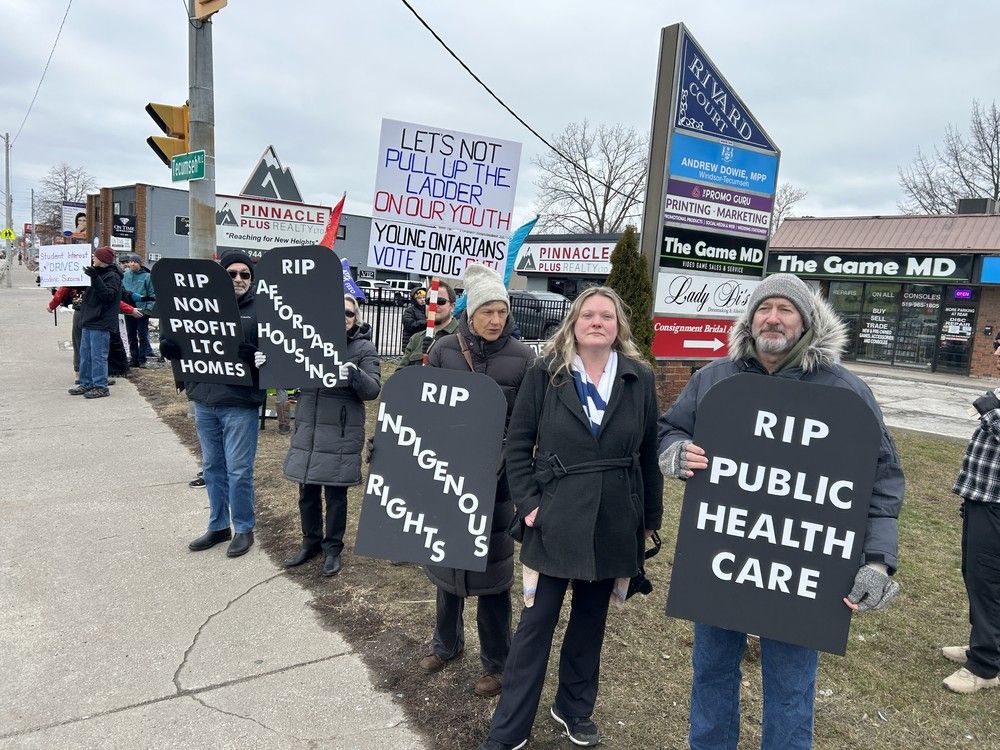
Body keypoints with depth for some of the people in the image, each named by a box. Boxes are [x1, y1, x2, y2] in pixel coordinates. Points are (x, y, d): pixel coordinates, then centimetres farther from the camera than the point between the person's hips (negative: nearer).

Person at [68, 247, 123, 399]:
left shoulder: (112, 276, -10)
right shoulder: (97, 273, 19)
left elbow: (108, 295, -23)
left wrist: (95, 278, -27)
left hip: (101, 324, -10)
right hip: (89, 321, 10)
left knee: (98, 356, -7)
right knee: (85, 354, 14)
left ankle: (101, 387, -2)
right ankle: (86, 384, 22)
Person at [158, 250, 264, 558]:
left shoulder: (259, 310, -4)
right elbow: (173, 342, 8)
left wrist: (253, 356, -28)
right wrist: (169, 343, -13)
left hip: (240, 404, -4)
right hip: (204, 401, 5)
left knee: (238, 470, 2)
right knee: (212, 467, 15)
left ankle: (244, 528, 20)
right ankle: (218, 526, 31)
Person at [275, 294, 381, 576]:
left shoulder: (364, 347, -3)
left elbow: (373, 389, -11)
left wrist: (354, 375, -32)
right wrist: (270, 363, -7)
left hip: (341, 435, -3)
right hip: (307, 430, 3)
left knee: (336, 493, 6)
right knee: (307, 492, 13)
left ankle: (332, 548, 25)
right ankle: (311, 542, 33)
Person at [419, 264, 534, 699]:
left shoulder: (521, 357, -6)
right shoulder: (444, 350, -2)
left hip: (496, 477, -2)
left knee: (491, 566, 7)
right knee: (446, 558, 16)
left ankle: (496, 662, 25)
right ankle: (446, 643, 39)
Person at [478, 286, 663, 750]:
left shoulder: (639, 379, 2)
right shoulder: (545, 374, -3)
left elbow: (649, 452, 6)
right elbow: (518, 443, -2)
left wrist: (652, 516, 7)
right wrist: (528, 503, -10)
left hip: (613, 524, 2)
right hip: (555, 521, -2)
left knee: (590, 622, 17)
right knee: (535, 625, 5)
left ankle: (575, 709, 38)